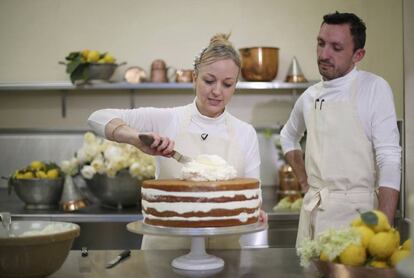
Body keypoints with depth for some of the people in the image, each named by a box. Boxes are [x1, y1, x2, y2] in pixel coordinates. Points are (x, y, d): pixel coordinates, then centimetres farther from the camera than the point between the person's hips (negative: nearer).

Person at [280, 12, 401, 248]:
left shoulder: (374, 88, -6)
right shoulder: (310, 97, 10)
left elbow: (389, 161, -11)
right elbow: (288, 137, 30)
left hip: (355, 211, -5)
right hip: (313, 210, 5)